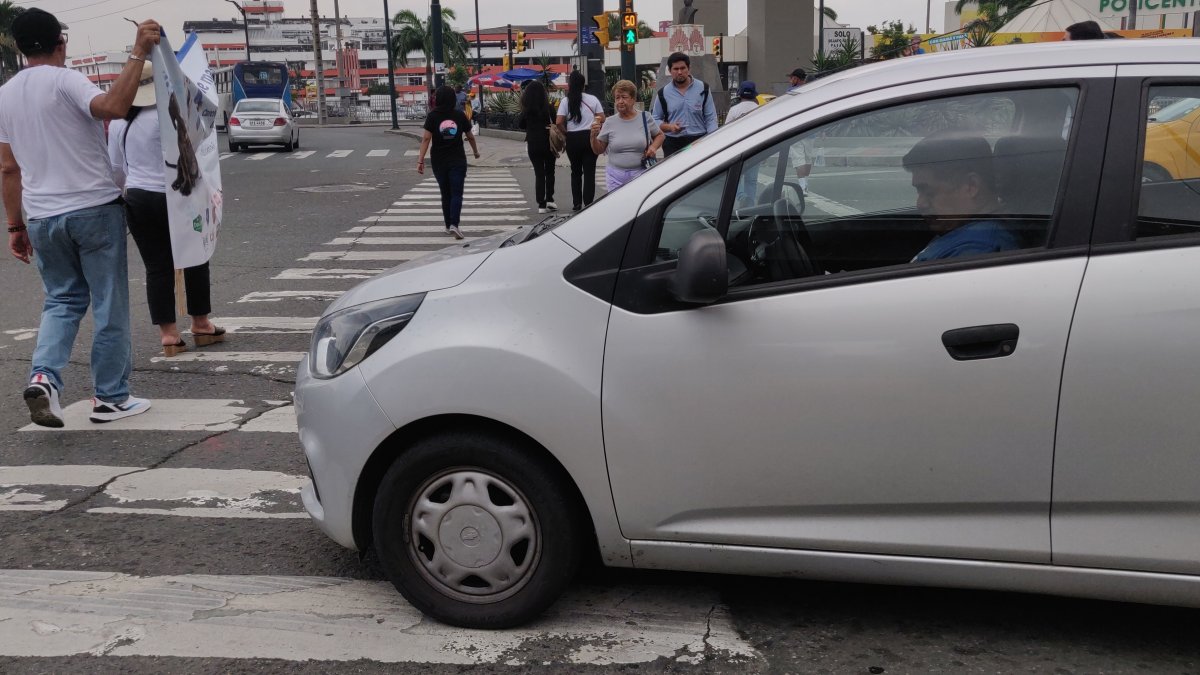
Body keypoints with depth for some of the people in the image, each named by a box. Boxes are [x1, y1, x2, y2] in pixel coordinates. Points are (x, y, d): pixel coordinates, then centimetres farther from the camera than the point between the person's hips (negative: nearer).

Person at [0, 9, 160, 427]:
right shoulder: (64, 80, -10)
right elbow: (113, 107, -30)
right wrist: (138, 53, -28)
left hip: (42, 218, 6)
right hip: (94, 209, -5)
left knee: (62, 300, 19)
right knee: (109, 306, 5)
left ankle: (43, 377, -3)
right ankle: (110, 398, 11)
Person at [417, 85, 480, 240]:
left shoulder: (432, 116, -5)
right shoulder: (460, 116, 0)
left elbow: (426, 138, -12)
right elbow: (470, 137, 12)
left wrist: (420, 160, -12)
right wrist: (476, 152, 29)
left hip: (439, 161, 1)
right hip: (457, 161, -1)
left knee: (446, 194, 14)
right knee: (456, 194, -2)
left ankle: (448, 226, 20)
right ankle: (454, 225, -21)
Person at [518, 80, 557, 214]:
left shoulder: (527, 109, -5)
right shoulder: (548, 107, -9)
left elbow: (520, 124, 5)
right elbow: (555, 123, -8)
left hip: (533, 144, 1)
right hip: (548, 143, -1)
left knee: (539, 173, 6)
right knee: (549, 172, 16)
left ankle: (541, 204, 1)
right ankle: (549, 199, 8)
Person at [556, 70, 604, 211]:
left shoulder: (566, 101, -4)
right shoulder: (593, 99, 1)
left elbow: (559, 122, -11)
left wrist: (566, 132, 5)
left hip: (572, 139, 0)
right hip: (590, 137, 0)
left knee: (576, 171, 14)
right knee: (589, 172, 2)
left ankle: (577, 203, 16)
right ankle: (588, 203, -2)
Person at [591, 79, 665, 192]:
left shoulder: (645, 118, 2)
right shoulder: (609, 123, 4)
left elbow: (660, 135, 16)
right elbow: (598, 150, 8)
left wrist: (654, 147, -4)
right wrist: (594, 135, -10)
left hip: (640, 174, -1)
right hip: (616, 177, 1)